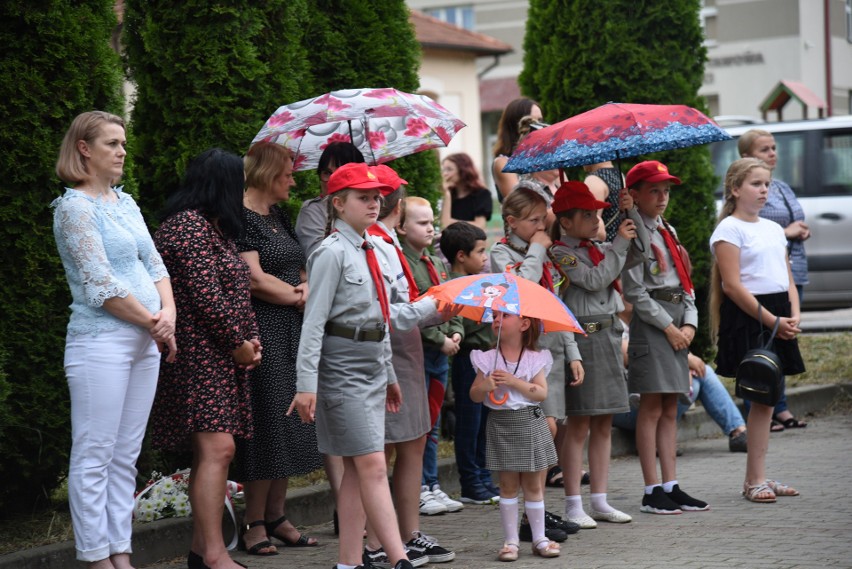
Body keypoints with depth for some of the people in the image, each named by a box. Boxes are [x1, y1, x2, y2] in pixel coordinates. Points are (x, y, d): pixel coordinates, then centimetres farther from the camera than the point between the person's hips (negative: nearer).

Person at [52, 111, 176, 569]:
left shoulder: (125, 203, 16)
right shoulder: (75, 207, -9)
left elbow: (154, 263, 15)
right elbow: (100, 284, -15)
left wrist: (169, 314, -3)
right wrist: (153, 322, -9)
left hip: (146, 343, 8)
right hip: (102, 342, -8)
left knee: (126, 457, 9)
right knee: (94, 457, -4)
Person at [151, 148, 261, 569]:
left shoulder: (216, 229, 19)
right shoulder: (188, 227, -12)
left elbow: (238, 290, 21)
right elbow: (205, 295, -19)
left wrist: (251, 340, 6)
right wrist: (238, 343, -10)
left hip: (222, 358, 10)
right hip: (200, 356, -10)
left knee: (210, 451, 10)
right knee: (217, 448, -16)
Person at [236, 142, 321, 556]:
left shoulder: (279, 216, 16)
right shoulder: (242, 218, -11)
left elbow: (298, 270, 18)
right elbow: (254, 279, -18)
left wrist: (306, 290, -5)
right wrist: (299, 296, -6)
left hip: (292, 332, 9)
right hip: (263, 331, -9)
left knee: (289, 426, 9)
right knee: (266, 425, -6)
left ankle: (276, 517, 16)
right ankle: (254, 525, 1)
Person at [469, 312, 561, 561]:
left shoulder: (535, 359, 0)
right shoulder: (488, 359, 1)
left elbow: (542, 393, -9)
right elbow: (474, 395, 1)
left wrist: (514, 382, -18)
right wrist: (485, 386, -20)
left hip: (530, 422, 0)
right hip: (501, 425, 0)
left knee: (533, 485, 6)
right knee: (508, 485, 3)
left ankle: (539, 538, 13)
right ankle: (510, 540, 8)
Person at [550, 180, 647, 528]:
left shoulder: (598, 250, 15)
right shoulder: (560, 253, -8)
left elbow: (637, 256, 13)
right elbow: (595, 279, -18)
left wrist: (630, 215, 4)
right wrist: (619, 243, -10)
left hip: (609, 336, 8)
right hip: (582, 339, -8)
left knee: (604, 424, 9)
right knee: (579, 424, -6)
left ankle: (599, 501, 14)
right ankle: (573, 506, -1)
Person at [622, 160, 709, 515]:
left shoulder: (668, 232, 17)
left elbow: (685, 283, 16)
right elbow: (635, 291, -13)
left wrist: (689, 324, 2)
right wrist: (669, 327, -12)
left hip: (677, 323, 8)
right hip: (650, 323, -8)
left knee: (670, 410, 8)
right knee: (652, 408, -6)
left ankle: (671, 486, 10)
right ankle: (652, 491, -4)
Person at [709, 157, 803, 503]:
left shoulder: (773, 229, 18)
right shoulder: (729, 228, -6)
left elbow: (787, 278, 18)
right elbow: (732, 285, -14)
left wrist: (794, 315, -1)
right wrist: (771, 319, -16)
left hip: (778, 321, 7)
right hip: (747, 318, -7)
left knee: (767, 397, 7)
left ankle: (755, 479, 12)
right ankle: (756, 479, -4)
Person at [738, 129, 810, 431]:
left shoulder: (783, 188, 19)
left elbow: (798, 224, 29)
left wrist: (802, 231, 5)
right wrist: (785, 232, -16)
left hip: (793, 273, 9)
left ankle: (780, 410, 19)